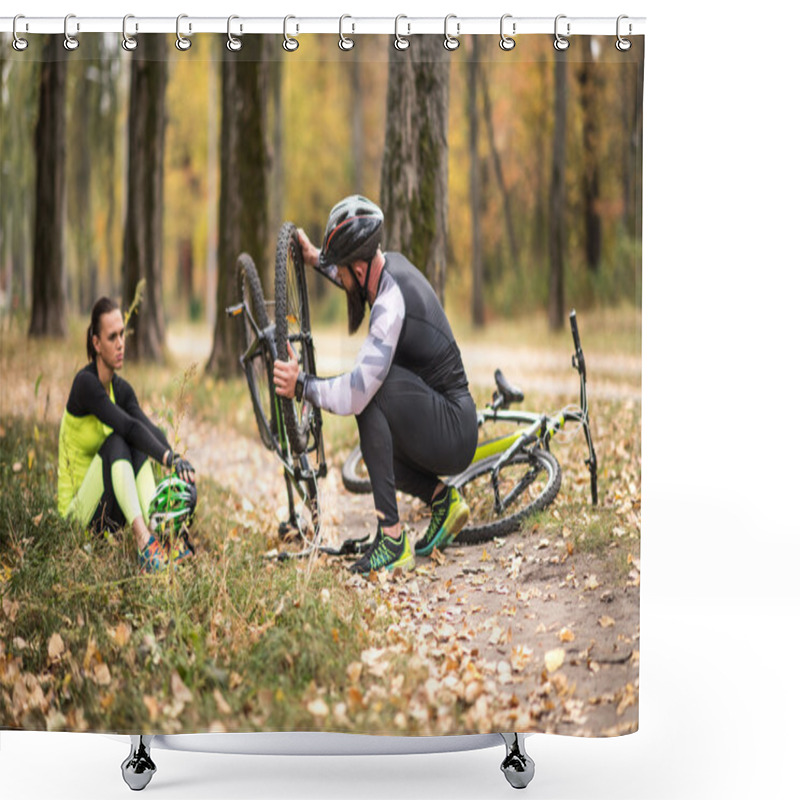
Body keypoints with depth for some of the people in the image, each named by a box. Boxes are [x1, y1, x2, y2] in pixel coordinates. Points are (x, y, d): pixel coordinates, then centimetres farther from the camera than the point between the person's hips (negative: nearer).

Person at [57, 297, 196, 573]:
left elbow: (151, 430, -10)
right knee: (117, 442, -30)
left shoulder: (122, 389, 5)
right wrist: (170, 458, -40)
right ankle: (144, 541, -45)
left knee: (139, 446, -19)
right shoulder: (86, 383, -16)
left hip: (109, 511, 6)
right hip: (77, 511, -6)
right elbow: (128, 426, -29)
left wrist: (179, 462, -28)